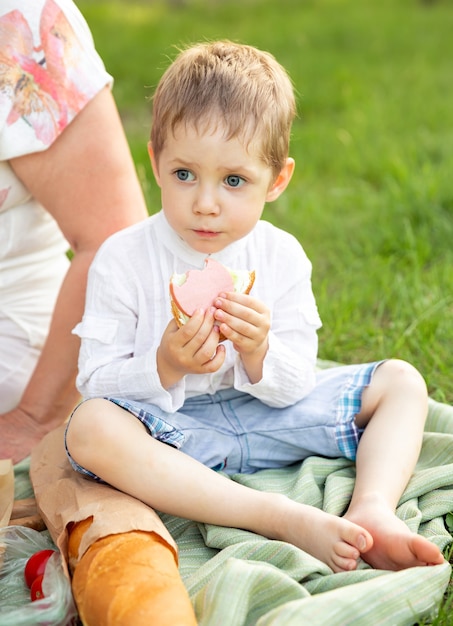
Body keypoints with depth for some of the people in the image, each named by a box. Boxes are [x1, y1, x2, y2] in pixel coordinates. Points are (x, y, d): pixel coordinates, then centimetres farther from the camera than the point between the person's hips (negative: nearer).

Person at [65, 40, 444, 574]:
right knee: (90, 429, -37)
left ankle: (372, 510, -26)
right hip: (172, 430, -3)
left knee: (402, 381, -1)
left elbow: (296, 385, -3)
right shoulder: (122, 260, -11)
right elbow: (95, 380, -12)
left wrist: (259, 354, -26)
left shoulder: (281, 256, -3)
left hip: (265, 419, 4)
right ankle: (284, 519, -40)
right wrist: (165, 366, -31)